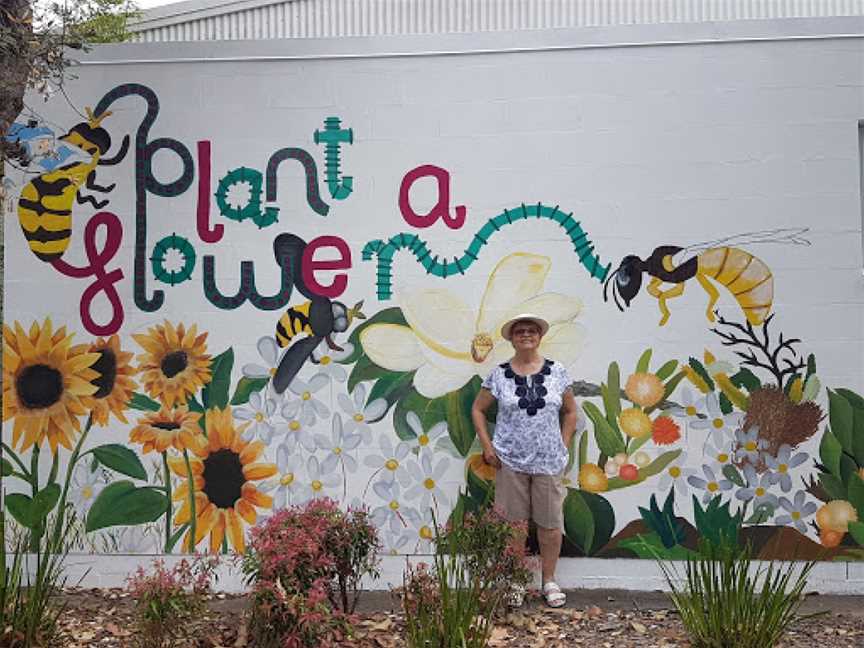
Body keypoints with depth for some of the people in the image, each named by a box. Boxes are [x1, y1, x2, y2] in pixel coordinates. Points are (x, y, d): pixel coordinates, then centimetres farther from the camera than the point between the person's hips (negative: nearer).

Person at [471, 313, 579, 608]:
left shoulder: (557, 372, 2)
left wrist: (563, 447, 5)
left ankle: (549, 581, 23)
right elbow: (478, 409, 8)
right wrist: (487, 446, 0)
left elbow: (570, 412, 12)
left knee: (550, 523, 6)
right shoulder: (499, 375, -1)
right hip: (510, 461, -1)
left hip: (549, 462, 1)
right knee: (513, 522, 6)